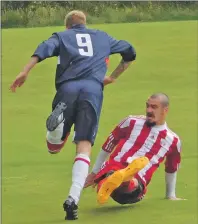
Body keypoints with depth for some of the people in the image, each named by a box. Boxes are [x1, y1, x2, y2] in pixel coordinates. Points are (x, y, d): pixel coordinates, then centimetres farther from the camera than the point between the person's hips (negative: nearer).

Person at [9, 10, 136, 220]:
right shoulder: (102, 37, 32)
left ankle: (58, 121, -32)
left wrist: (25, 72, -9)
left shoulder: (62, 36, 24)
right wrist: (113, 77, 48)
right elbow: (130, 52, 41)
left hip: (67, 88, -1)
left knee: (54, 146, 6)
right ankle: (73, 198, -27)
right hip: (93, 89, 1)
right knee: (84, 147, -6)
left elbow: (44, 49, 2)